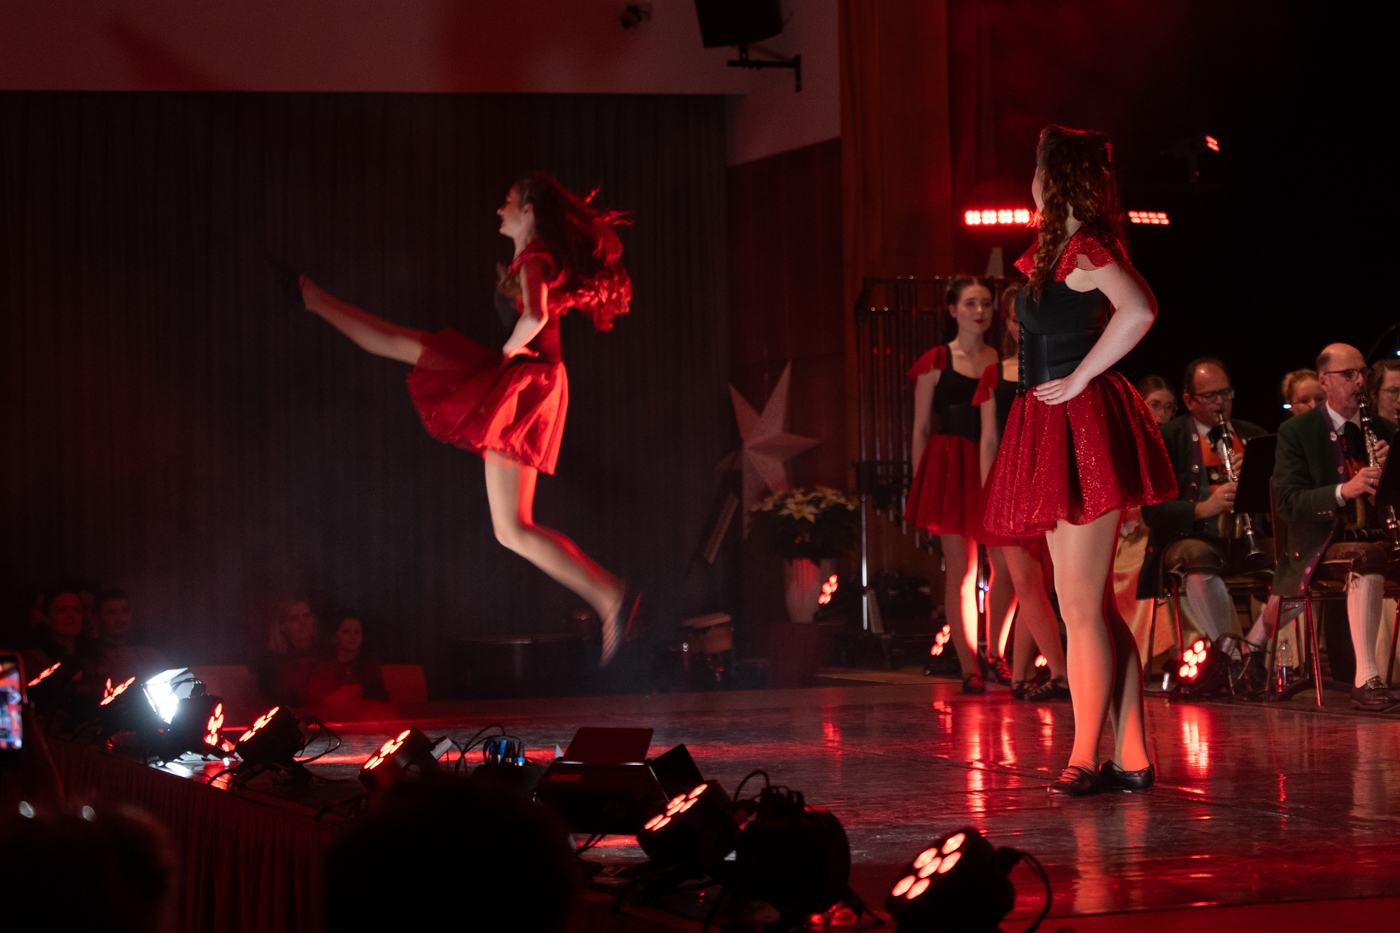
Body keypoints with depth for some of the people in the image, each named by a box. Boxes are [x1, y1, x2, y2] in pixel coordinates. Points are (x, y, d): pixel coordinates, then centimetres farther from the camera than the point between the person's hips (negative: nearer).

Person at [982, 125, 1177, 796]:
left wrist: (1078, 379, -21)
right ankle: (1133, 759, 11)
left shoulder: (1083, 248, -12)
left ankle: (1085, 760, -3)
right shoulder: (1057, 249, 17)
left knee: (1081, 608, -7)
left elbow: (1139, 310, -29)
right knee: (1093, 607, 9)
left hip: (1083, 430, -10)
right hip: (1058, 437, 10)